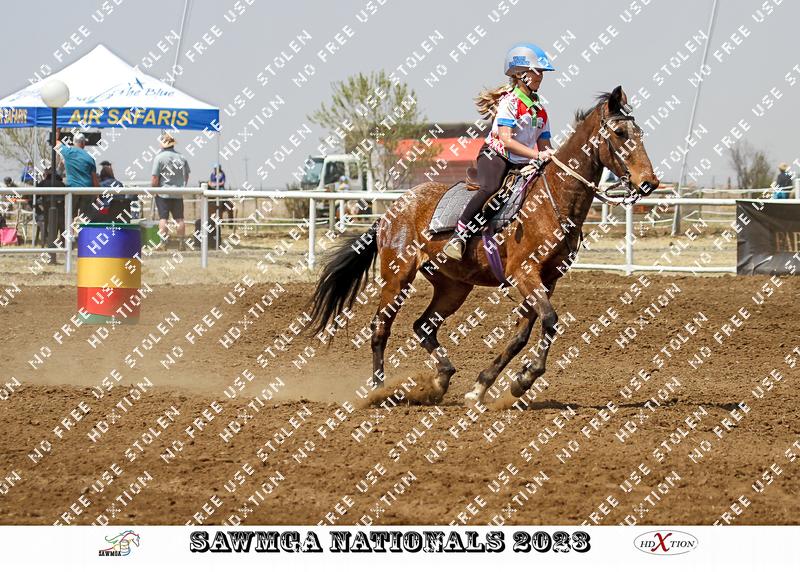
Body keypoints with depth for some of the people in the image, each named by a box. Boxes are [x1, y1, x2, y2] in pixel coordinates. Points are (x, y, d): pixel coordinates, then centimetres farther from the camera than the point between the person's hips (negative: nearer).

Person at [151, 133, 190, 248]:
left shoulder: (159, 158, -11)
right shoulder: (182, 158, 4)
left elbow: (155, 179, -13)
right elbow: (187, 176, 14)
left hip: (163, 193, -4)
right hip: (178, 194, 4)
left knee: (163, 218, -2)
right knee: (179, 218, 8)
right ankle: (181, 243, 9)